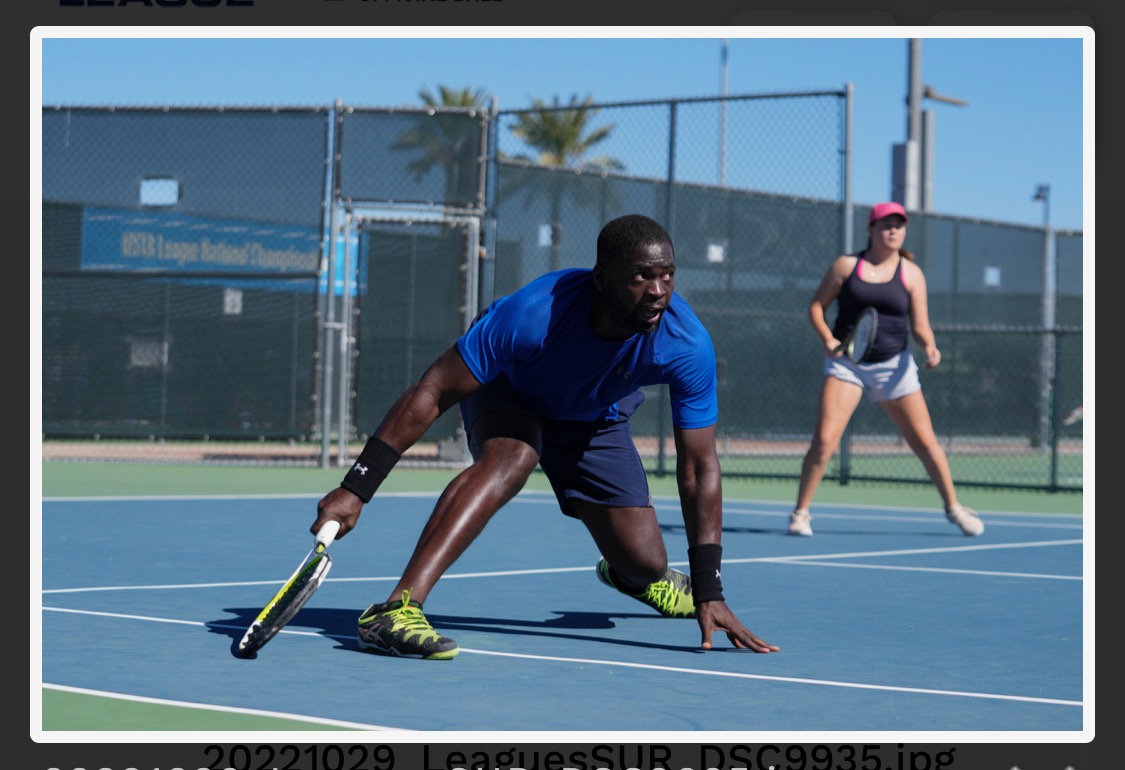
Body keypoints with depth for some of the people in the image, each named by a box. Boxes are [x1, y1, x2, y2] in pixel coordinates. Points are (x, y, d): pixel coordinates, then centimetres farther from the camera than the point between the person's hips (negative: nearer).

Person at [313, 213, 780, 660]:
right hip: (506, 389, -3)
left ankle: (620, 572, 45)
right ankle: (396, 610, -44)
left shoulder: (688, 346, -33)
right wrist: (355, 489, -39)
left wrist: (709, 593, -28)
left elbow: (699, 469, -24)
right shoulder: (531, 315, -42)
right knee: (511, 458, -39)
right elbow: (430, 395, -35)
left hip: (596, 417, 4)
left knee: (644, 566, 3)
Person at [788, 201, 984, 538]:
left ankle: (953, 507, 20)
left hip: (893, 365, 1)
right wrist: (827, 339, -12)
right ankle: (800, 513, -1)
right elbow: (817, 305, 5)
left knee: (925, 441, 1)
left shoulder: (911, 273, 3)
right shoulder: (846, 266, 1)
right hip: (846, 362, -1)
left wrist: (930, 347, -20)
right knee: (824, 440, -14)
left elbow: (920, 325, 2)